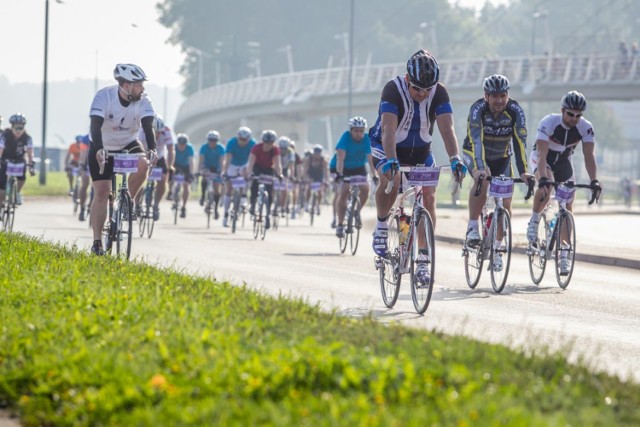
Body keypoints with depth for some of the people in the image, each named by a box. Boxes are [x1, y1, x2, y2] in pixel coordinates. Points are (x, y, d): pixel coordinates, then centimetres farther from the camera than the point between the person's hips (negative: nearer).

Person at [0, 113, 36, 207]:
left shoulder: (27, 137, -21)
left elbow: (30, 151, -31)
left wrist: (31, 166, -45)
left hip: (19, 160, 1)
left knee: (22, 178, -27)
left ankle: (18, 193, 2)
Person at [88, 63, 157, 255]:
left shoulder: (143, 101, -17)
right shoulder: (103, 97, -26)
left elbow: (148, 127, -28)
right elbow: (96, 126, -36)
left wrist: (152, 150, -46)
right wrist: (99, 150, -52)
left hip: (129, 144, 2)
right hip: (102, 148, -2)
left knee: (142, 164, -30)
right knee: (102, 192, -10)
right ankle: (97, 243, -6)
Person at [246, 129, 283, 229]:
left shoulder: (275, 150, -25)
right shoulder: (256, 148, -28)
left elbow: (277, 164, -34)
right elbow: (251, 163, -36)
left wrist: (279, 174, -51)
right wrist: (248, 173, -52)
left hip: (269, 169, 1)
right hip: (258, 168, -1)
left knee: (270, 190, -9)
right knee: (255, 183, -30)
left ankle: (267, 215, 0)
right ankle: (252, 205, -14)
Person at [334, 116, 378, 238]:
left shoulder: (366, 139, -17)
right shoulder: (345, 137, -24)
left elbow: (370, 159, -22)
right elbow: (340, 158, -33)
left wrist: (375, 175, -33)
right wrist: (339, 174, -45)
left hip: (359, 168, 2)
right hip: (344, 169, -2)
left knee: (365, 188, -22)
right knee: (343, 193, -18)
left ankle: (357, 211, 7)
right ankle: (340, 225, -9)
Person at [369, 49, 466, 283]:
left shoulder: (439, 93, -21)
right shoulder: (393, 89, -29)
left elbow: (447, 128, -29)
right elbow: (389, 129, -40)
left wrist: (455, 159, -45)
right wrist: (391, 161, -54)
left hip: (420, 150, 3)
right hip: (388, 148, -3)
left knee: (429, 197, -11)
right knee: (391, 179, -34)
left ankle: (422, 262, -2)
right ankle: (381, 228, -9)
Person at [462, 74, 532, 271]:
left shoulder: (515, 111, -24)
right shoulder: (478, 110, -30)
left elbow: (520, 142, -30)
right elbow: (476, 141, -40)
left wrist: (523, 172, -43)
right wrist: (479, 169, -55)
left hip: (501, 157, 3)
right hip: (475, 154, -3)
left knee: (505, 202, -6)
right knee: (483, 180, -35)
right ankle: (472, 228, -23)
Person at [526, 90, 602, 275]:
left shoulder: (585, 127, -25)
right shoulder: (548, 123, -34)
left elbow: (589, 155, -31)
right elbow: (542, 154, -42)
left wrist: (594, 181, -46)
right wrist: (543, 179, -56)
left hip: (564, 161, 3)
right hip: (541, 158, -3)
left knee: (567, 207, -3)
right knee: (545, 189, -36)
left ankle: (563, 256, 5)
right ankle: (534, 222, -10)